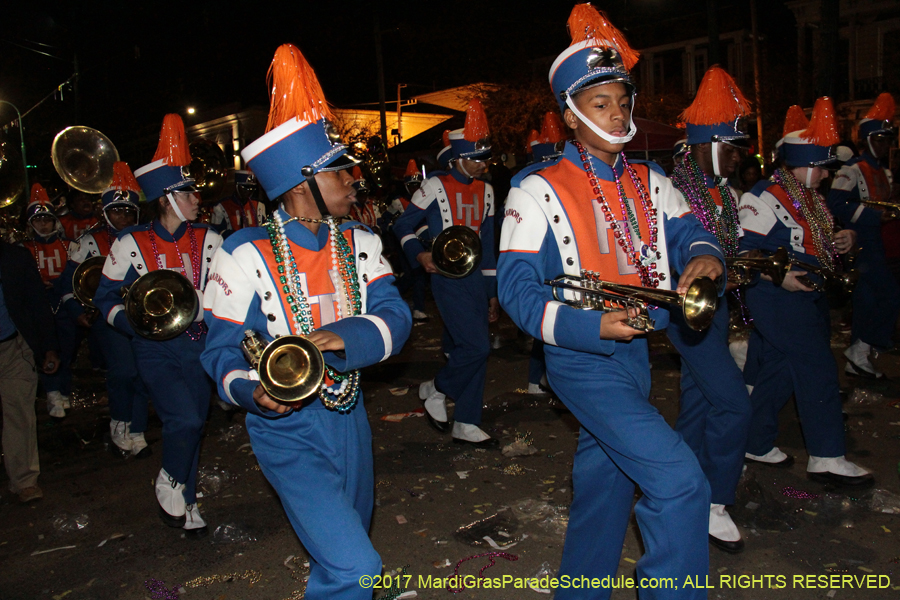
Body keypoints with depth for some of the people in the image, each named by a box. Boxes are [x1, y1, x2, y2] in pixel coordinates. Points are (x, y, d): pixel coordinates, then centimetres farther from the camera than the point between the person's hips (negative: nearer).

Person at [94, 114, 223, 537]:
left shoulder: (208, 240, 1)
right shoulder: (131, 244, -5)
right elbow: (106, 298, 2)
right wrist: (135, 322, -16)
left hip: (199, 346, 3)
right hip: (156, 350, -3)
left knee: (194, 424, 11)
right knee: (183, 419, -19)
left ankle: (185, 503, 33)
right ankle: (169, 482, 12)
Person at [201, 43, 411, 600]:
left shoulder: (360, 243, 0)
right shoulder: (246, 256, -15)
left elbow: (395, 315, -10)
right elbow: (223, 350, -10)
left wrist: (347, 335, -30)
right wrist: (253, 391, -31)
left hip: (349, 417, 6)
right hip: (288, 427, -5)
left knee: (344, 549, 26)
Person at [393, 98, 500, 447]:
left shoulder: (486, 190, 12)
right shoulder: (436, 187, -6)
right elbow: (403, 227, 1)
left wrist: (492, 291, 15)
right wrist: (419, 254, -19)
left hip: (476, 277, 6)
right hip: (447, 278, -6)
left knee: (463, 348, 8)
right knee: (476, 347, -14)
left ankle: (466, 425, 18)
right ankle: (435, 391, 13)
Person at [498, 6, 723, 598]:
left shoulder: (649, 182, 9)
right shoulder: (539, 192, -9)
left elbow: (688, 233, 7)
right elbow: (517, 289, -13)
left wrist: (704, 256, -18)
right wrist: (593, 327, -25)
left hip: (638, 351, 7)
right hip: (581, 357, -7)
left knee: (606, 482, 20)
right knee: (679, 480, -15)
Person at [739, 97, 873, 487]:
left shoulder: (810, 198, 17)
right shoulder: (764, 197, -14)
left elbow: (815, 242, 27)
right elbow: (743, 249, -19)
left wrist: (846, 240, 7)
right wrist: (777, 275, -26)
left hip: (806, 294, 10)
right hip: (776, 298, -10)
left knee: (778, 371, 12)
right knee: (817, 368, -9)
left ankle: (757, 444, 24)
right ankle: (826, 458, 0)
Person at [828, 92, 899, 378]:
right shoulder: (852, 169, -11)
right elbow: (836, 205, -23)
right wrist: (877, 215, -24)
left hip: (875, 244, 9)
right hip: (859, 244, -9)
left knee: (867, 300, 10)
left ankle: (856, 362, 18)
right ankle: (860, 349, -2)